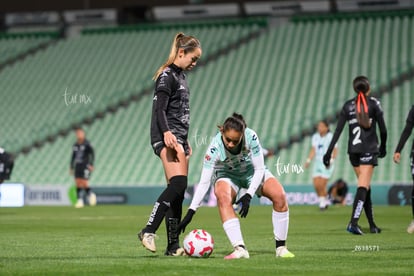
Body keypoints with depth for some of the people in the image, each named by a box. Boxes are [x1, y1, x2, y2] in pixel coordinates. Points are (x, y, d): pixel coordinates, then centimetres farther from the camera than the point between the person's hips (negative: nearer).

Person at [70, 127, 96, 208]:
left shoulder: (87, 144, -6)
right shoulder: (75, 145, 12)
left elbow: (92, 154, -9)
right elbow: (73, 156, 19)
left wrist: (91, 164, -18)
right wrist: (71, 168, 17)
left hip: (85, 167, -6)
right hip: (77, 166, 6)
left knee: (84, 184, -11)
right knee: (78, 184, -1)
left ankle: (91, 195, 15)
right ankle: (80, 201, 2)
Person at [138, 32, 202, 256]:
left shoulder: (180, 76, 22)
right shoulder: (167, 76, -7)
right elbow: (159, 108, -17)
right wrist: (166, 132, -31)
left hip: (178, 138, 10)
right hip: (167, 138, -10)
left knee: (177, 192, 4)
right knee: (178, 183, -25)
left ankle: (173, 246, 3)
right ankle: (148, 231, -26)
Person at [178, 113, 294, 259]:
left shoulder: (251, 137, -30)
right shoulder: (215, 148, -32)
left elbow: (259, 169, -20)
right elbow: (204, 182, -31)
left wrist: (248, 195, -29)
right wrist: (191, 212, -36)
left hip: (252, 171, 1)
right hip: (227, 175, -1)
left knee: (279, 196, -23)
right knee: (222, 196, -36)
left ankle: (281, 248, -9)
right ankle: (240, 249, -39)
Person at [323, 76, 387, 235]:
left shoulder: (348, 105, 6)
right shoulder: (373, 103, -2)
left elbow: (338, 131, 1)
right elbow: (383, 129, -3)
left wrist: (329, 152, 1)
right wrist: (383, 147, 14)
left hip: (353, 150, 4)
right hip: (369, 150, -4)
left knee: (365, 186, 15)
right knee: (363, 187, -11)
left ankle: (372, 225, 19)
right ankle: (353, 223, -26)